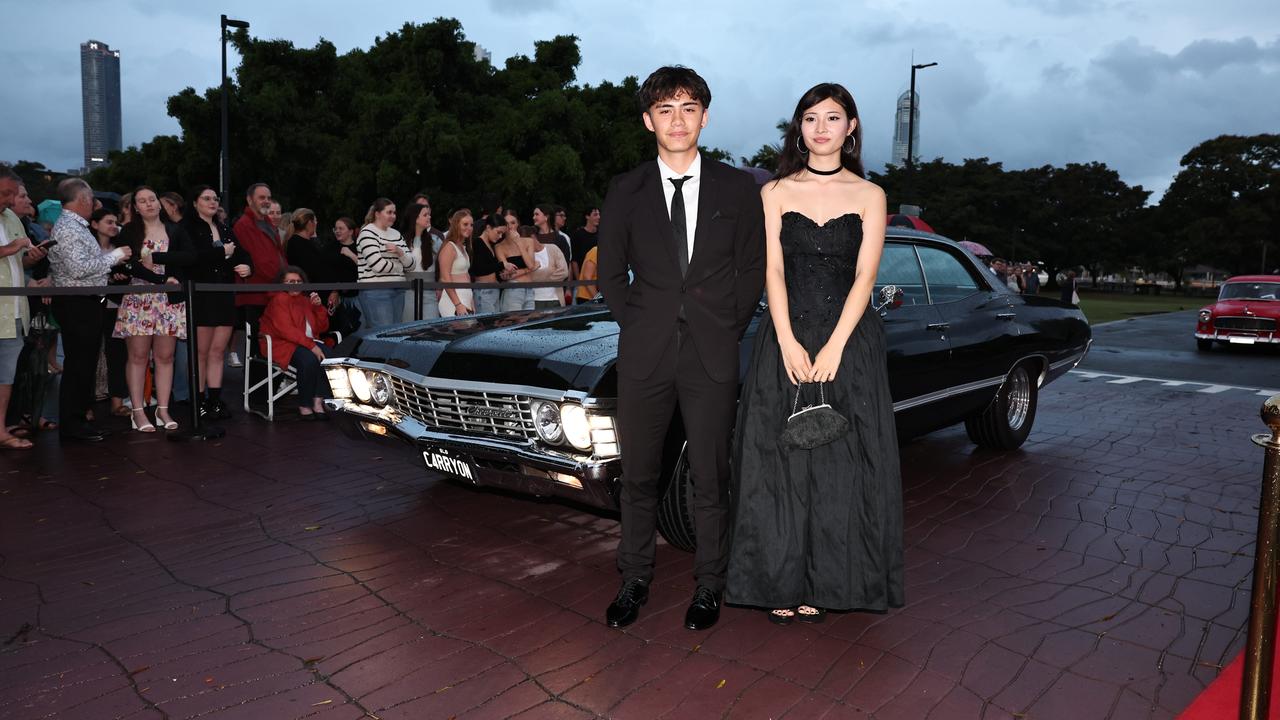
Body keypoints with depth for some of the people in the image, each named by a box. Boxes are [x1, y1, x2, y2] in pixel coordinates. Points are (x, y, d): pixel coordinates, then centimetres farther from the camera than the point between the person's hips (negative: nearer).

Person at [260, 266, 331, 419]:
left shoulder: (305, 300, 18)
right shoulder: (279, 299, -4)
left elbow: (322, 327, 14)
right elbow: (286, 330, -18)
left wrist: (319, 307, -2)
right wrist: (311, 345, -25)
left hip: (307, 342, 6)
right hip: (282, 344, -6)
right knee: (309, 359, -35)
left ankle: (318, 402, -26)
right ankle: (304, 405, -22)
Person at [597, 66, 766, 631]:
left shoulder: (737, 188, 3)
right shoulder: (625, 191, 5)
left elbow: (753, 269, 7)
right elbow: (610, 272, 9)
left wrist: (727, 330, -1)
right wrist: (641, 328, 1)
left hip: (712, 355, -1)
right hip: (645, 353, 1)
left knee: (710, 478, 8)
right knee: (638, 476, 10)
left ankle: (708, 585, 25)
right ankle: (634, 579, 28)